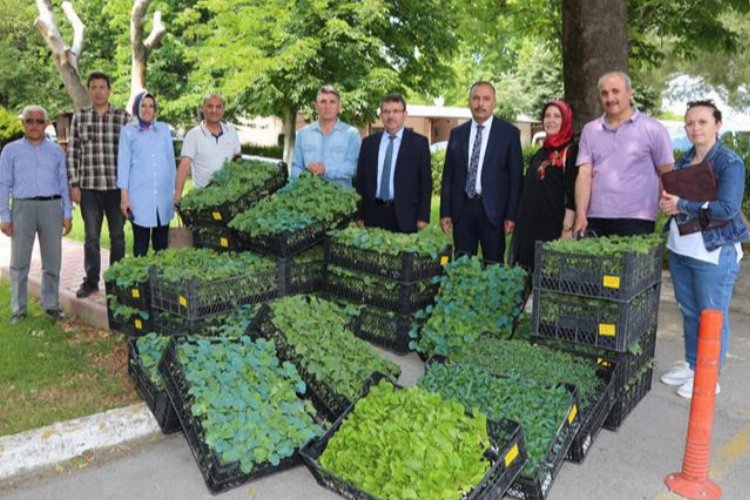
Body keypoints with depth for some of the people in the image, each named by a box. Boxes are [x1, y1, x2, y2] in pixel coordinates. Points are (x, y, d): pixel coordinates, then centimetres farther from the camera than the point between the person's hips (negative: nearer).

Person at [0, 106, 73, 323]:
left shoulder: (56, 150, 11)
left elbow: (63, 183, 10)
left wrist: (67, 214, 5)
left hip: (52, 207, 1)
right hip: (23, 207, -1)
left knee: (52, 261, 6)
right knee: (19, 261, 3)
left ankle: (51, 305, 16)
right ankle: (18, 309, 12)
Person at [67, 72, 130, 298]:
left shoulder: (123, 117, 1)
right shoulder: (79, 117, 5)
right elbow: (72, 153, 5)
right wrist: (74, 184, 0)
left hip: (116, 186, -1)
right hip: (89, 187, 1)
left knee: (117, 235, 9)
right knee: (91, 236, 6)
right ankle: (91, 281, 18)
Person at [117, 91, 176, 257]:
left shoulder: (164, 129, 12)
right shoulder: (128, 131, 6)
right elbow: (123, 164, 4)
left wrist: (175, 190, 11)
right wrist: (124, 196, -3)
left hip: (164, 194, 2)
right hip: (139, 195, -2)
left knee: (162, 242, 4)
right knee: (141, 242, -1)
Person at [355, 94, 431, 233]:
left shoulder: (419, 142, 3)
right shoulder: (368, 143, 11)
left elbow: (425, 181, 1)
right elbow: (361, 180, 11)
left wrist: (423, 216, -5)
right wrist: (359, 215, 5)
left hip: (404, 216, -2)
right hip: (374, 213, 2)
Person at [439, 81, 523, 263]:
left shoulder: (509, 133, 1)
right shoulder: (457, 133, 10)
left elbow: (516, 177, -1)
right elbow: (448, 175, 10)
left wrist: (512, 215, -6)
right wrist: (445, 212, 5)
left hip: (492, 209, -3)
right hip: (462, 208, 3)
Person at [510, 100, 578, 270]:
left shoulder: (571, 151, -5)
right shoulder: (541, 152, 17)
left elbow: (572, 194, -12)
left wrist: (567, 229, -18)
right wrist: (521, 224, 18)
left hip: (554, 228, -7)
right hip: (530, 227, 7)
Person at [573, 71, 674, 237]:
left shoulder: (653, 130, 4)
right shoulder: (590, 130, 12)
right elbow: (584, 174, 4)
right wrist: (581, 214, -7)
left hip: (636, 220, -2)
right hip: (595, 219, 2)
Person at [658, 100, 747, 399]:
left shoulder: (730, 163, -11)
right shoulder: (684, 161, 10)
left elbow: (727, 209, -21)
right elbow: (670, 193, 18)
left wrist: (682, 205, -19)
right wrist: (665, 201, -6)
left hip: (714, 252, -7)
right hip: (680, 248, 7)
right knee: (689, 312, 16)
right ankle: (691, 365, 30)